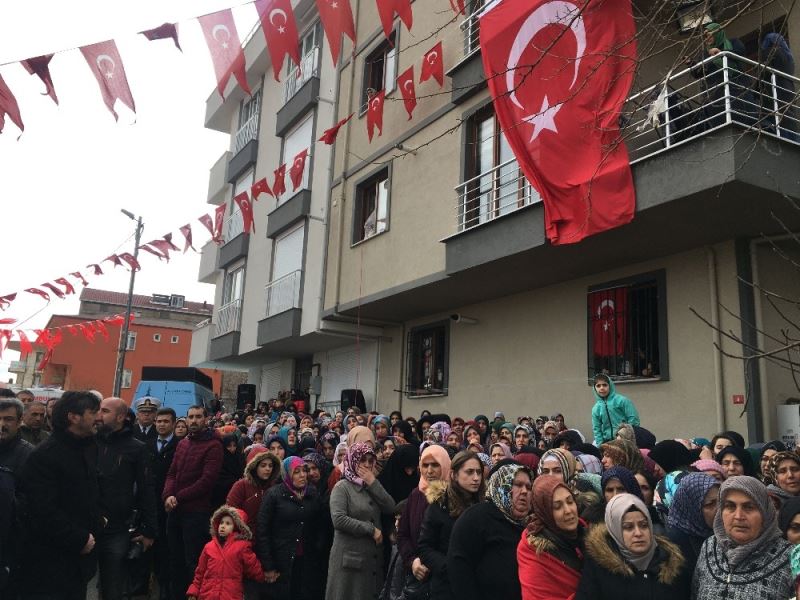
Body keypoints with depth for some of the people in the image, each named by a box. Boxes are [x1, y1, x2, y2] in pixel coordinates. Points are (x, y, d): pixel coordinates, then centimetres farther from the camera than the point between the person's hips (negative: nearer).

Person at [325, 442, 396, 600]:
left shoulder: (373, 485, 14)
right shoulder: (342, 487, -7)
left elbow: (391, 509, 0)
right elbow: (338, 520, -20)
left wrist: (373, 484, -7)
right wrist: (371, 529, -15)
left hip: (373, 556, 6)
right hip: (350, 558, -6)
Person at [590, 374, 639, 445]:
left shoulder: (622, 401, -8)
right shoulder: (596, 409, 4)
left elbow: (633, 420, -8)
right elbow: (597, 429, 8)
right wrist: (600, 446, -1)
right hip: (608, 442, 4)